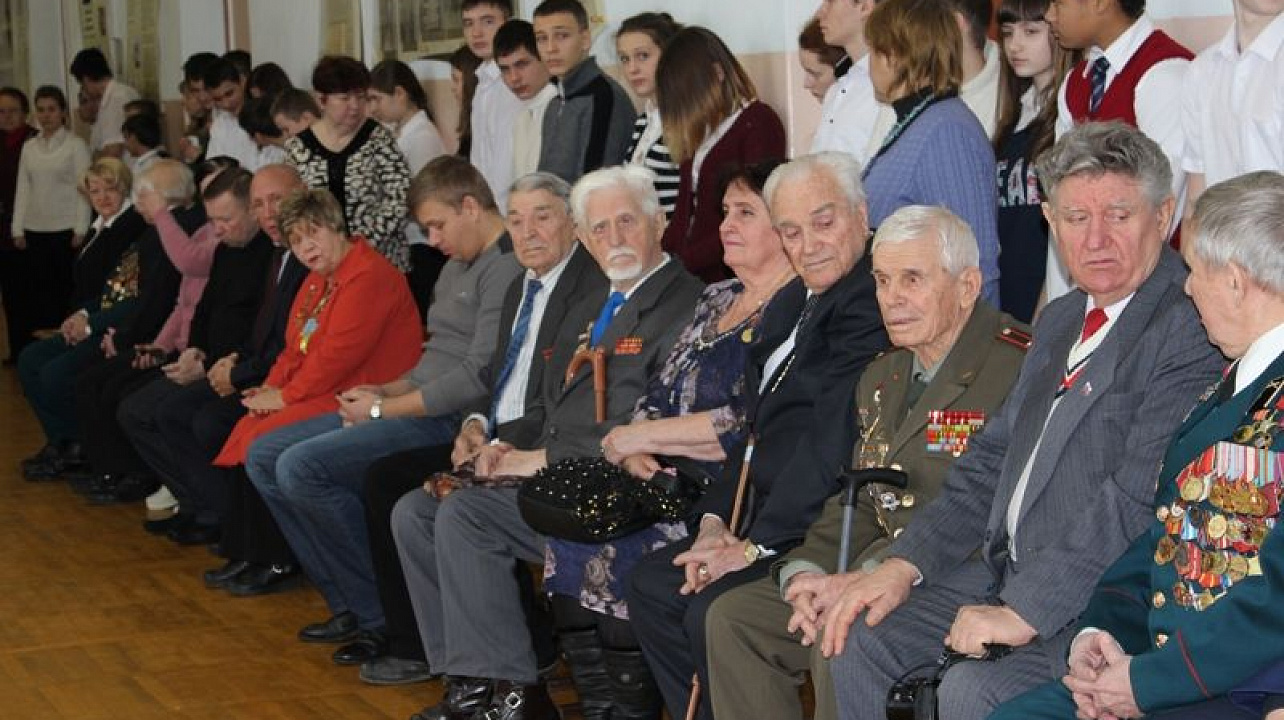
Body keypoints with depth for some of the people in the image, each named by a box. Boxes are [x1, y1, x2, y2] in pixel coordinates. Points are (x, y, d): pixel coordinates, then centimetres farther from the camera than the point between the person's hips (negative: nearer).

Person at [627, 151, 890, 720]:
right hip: (764, 515, 10)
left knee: (713, 610, -23)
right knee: (651, 584, 9)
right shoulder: (792, 303, 16)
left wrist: (753, 545, -18)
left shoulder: (871, 301, -17)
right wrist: (715, 518, 3)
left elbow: (833, 443, -22)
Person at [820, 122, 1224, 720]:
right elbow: (994, 457, 18)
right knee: (858, 641, 0)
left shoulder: (1192, 328, -15)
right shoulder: (1060, 321, 17)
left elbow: (1140, 498, -23)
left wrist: (1026, 611, -23)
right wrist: (905, 564, 5)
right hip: (1006, 570, 9)